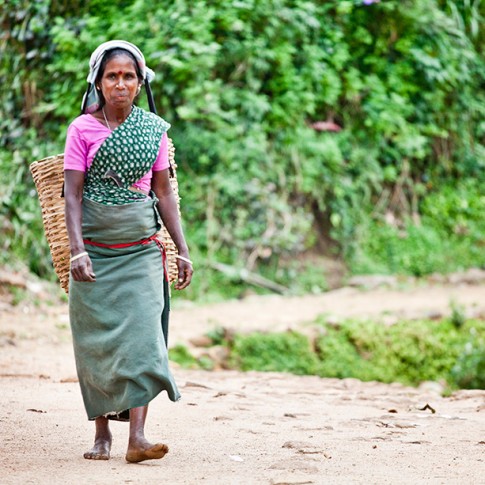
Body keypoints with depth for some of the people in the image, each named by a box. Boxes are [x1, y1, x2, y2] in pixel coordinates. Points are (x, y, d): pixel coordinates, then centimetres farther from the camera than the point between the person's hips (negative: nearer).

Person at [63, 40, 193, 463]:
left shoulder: (154, 129, 5)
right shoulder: (82, 129, -1)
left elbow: (164, 193, 10)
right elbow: (72, 194, -5)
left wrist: (182, 248, 7)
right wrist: (77, 249, -16)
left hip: (142, 250, 1)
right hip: (95, 251, -1)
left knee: (142, 333, -12)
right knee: (96, 341, 2)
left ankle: (137, 436, -18)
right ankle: (102, 431, 14)